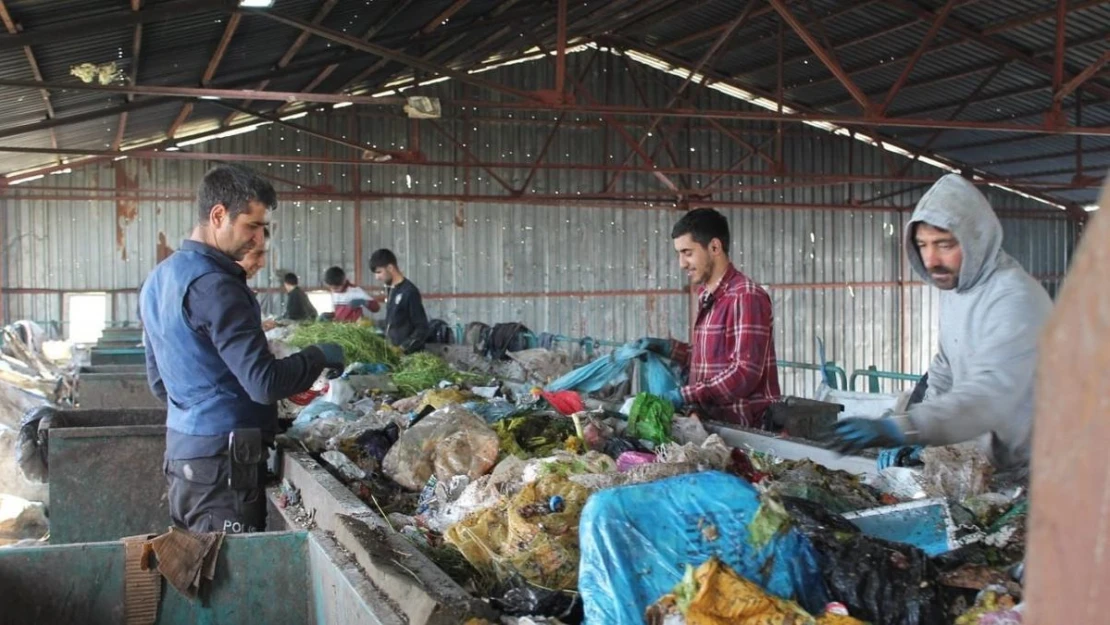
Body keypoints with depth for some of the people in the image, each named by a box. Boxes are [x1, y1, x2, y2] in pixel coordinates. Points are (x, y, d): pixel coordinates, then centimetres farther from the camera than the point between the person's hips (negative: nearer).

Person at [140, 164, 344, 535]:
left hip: (181, 445, 10)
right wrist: (319, 357, -8)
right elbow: (264, 382, -22)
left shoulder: (160, 278, 12)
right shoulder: (213, 285, -18)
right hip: (221, 456, -10)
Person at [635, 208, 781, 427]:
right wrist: (666, 348, 9)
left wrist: (686, 396, -22)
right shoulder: (707, 297, 12)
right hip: (715, 421, 7)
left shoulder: (746, 296, -14)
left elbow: (745, 374, -20)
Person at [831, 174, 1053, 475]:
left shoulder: (1014, 298, -26)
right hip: (985, 462, 8)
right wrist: (915, 437, -1)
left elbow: (991, 395, -37)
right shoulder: (954, 286, 4)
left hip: (1025, 470, -7)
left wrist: (901, 428, -48)